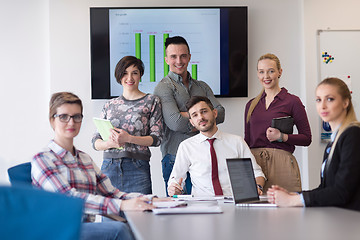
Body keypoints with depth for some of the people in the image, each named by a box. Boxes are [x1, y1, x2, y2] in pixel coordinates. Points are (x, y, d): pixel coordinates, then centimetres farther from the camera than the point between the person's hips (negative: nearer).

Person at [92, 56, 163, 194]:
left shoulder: (151, 101, 7)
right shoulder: (110, 105, 15)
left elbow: (156, 138, -1)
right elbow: (95, 142, 11)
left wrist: (129, 138, -15)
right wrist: (110, 143, -11)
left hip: (137, 167, -2)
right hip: (109, 166, 2)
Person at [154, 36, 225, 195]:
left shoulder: (202, 86, 18)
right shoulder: (164, 87, -1)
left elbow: (220, 114, 3)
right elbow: (175, 123, -14)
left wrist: (189, 115, -9)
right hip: (176, 158, -5)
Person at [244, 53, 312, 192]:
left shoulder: (292, 101, 1)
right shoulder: (251, 105, 14)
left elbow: (306, 138, 1)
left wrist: (282, 137, -13)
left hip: (282, 165, -3)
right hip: (254, 163, 4)